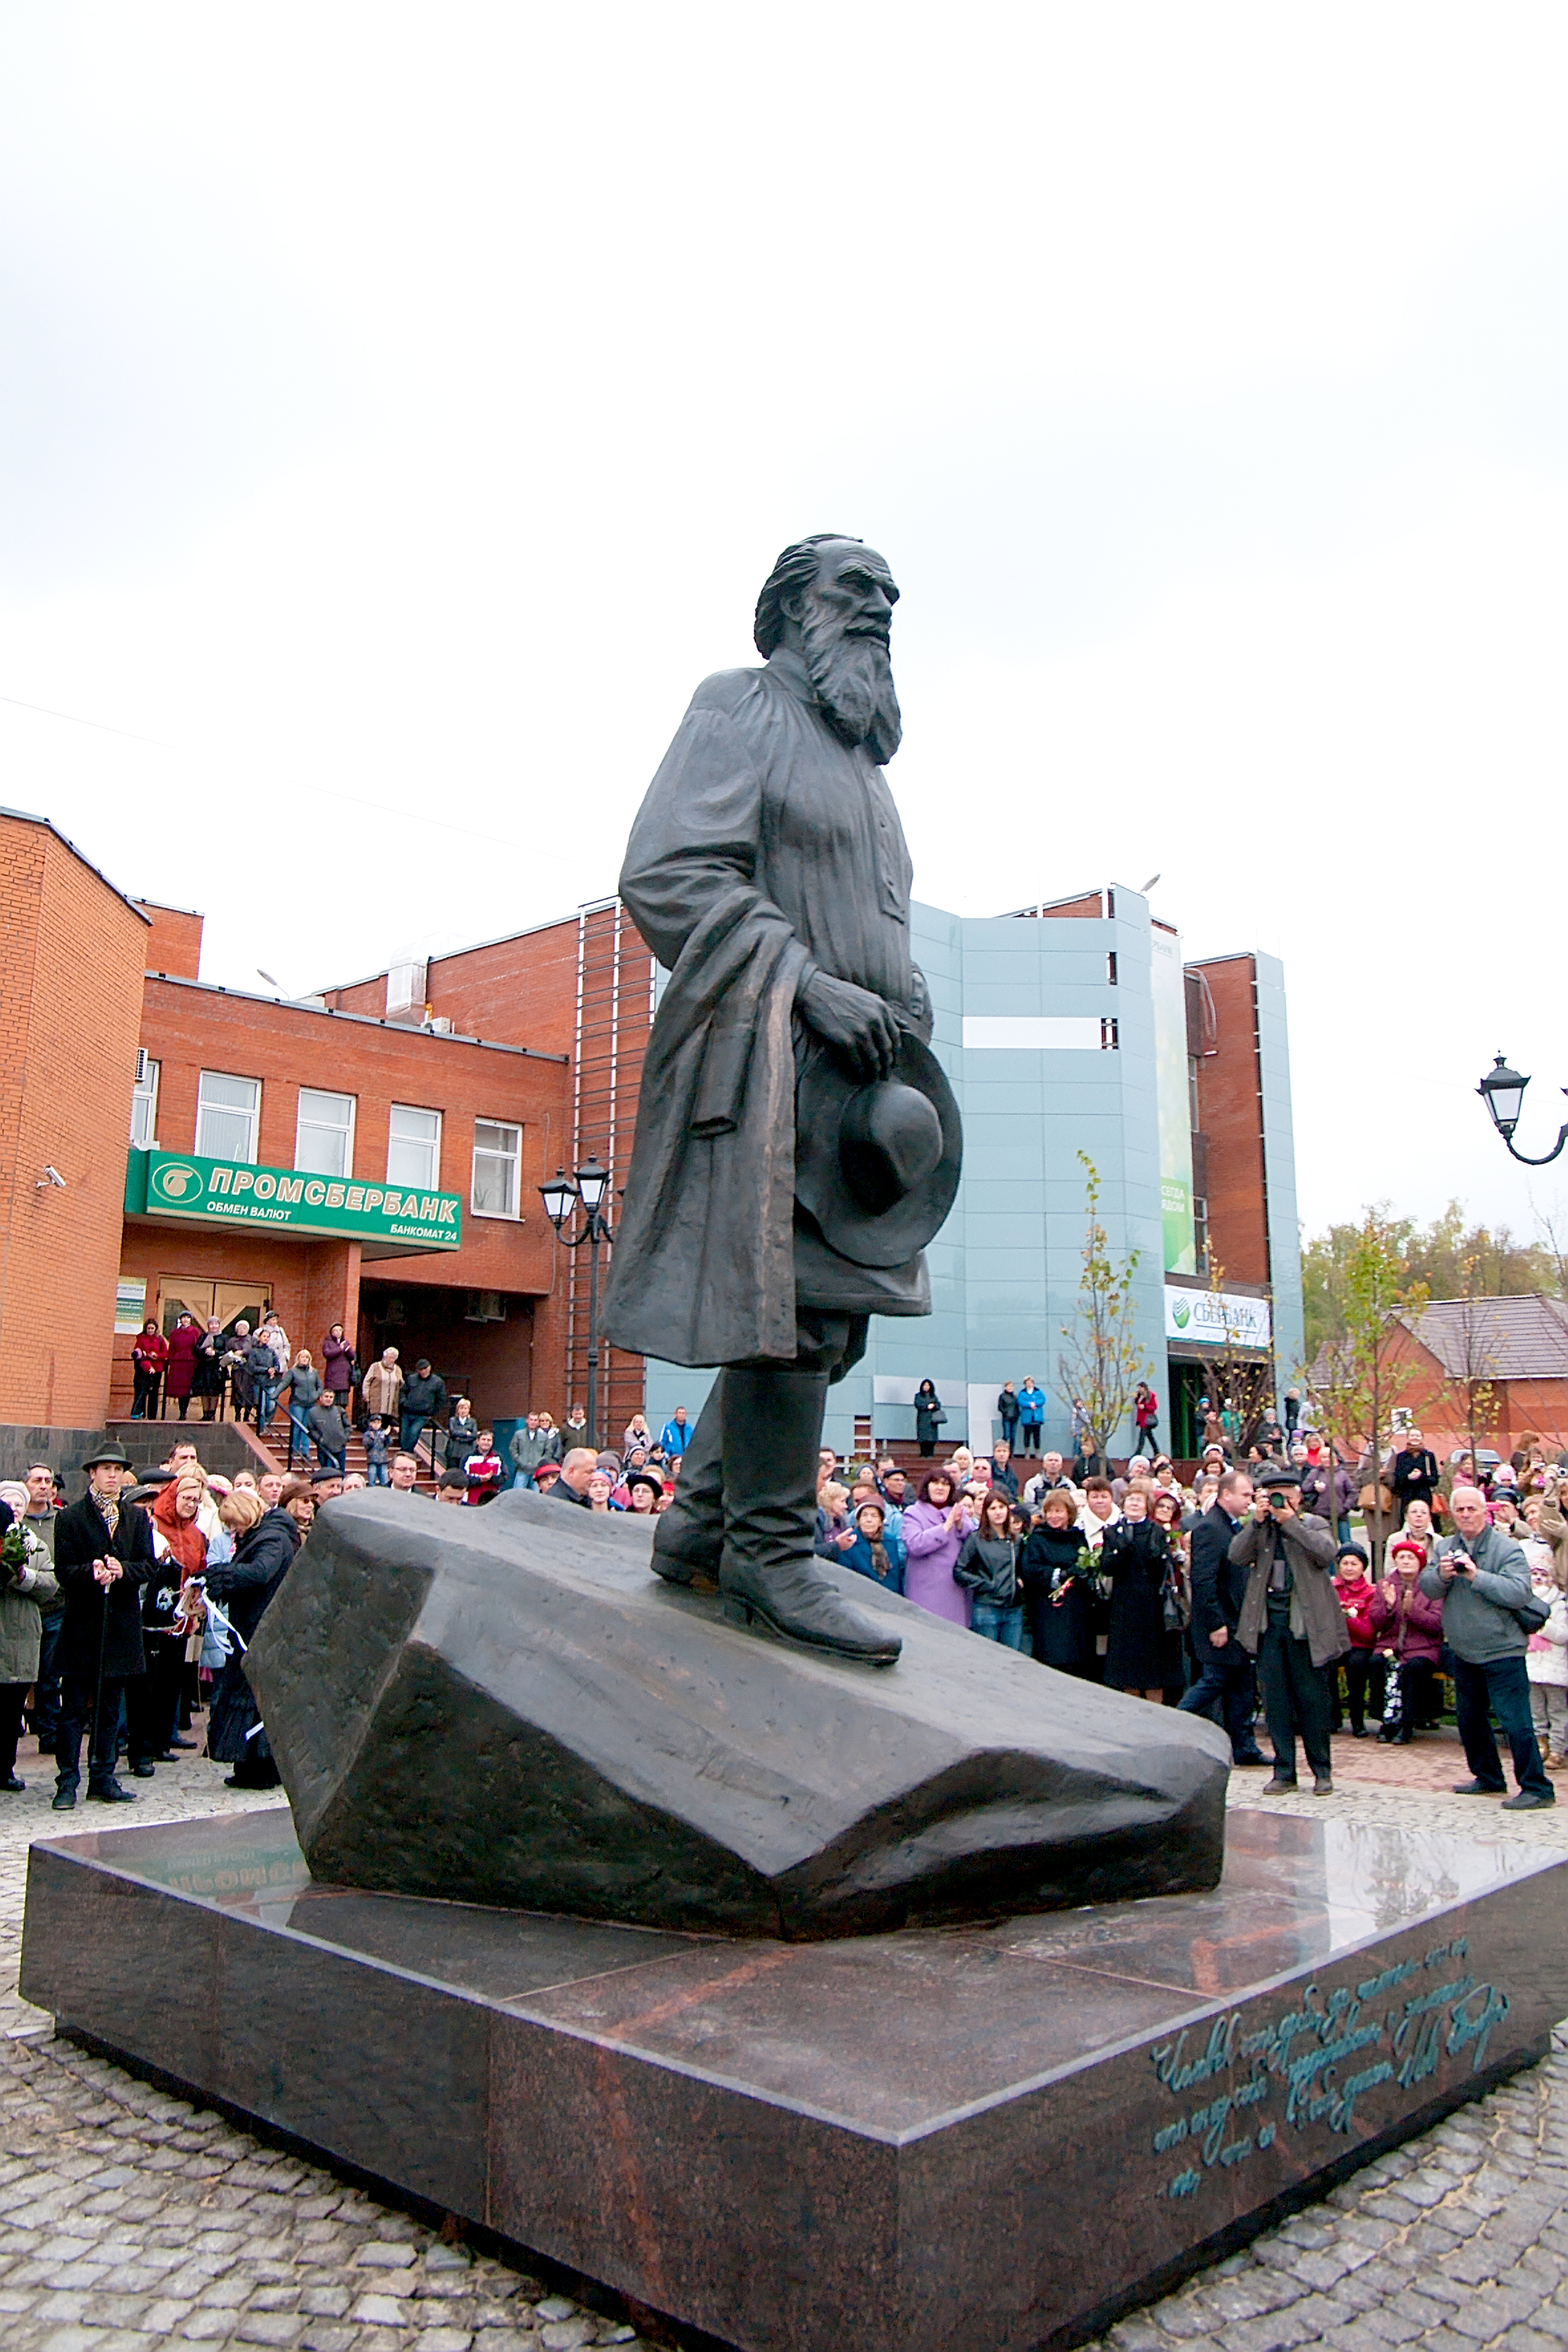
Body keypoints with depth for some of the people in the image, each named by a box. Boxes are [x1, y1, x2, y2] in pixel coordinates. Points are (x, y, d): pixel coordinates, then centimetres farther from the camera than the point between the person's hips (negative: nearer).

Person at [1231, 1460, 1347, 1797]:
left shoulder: (1314, 1525, 5)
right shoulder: (1256, 1526, 10)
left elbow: (1326, 1553, -16)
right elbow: (1237, 1557, -7)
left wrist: (1291, 1522, -16)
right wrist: (1257, 1521, -14)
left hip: (1306, 1623, -2)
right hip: (1268, 1622, 2)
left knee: (1313, 1697, 4)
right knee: (1275, 1700, 6)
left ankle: (1322, 1770, 17)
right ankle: (1284, 1770, 15)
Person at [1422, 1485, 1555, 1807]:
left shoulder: (1507, 1548, -12)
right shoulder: (1445, 1547, 7)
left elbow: (1518, 1593, -25)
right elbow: (1427, 1587, -1)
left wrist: (1477, 1576, -32)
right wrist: (1442, 1575, -22)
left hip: (1501, 1650, -7)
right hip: (1463, 1650, 7)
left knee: (1515, 1721, -8)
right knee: (1469, 1719, 18)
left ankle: (1536, 1788, 3)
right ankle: (1488, 1778, 34)